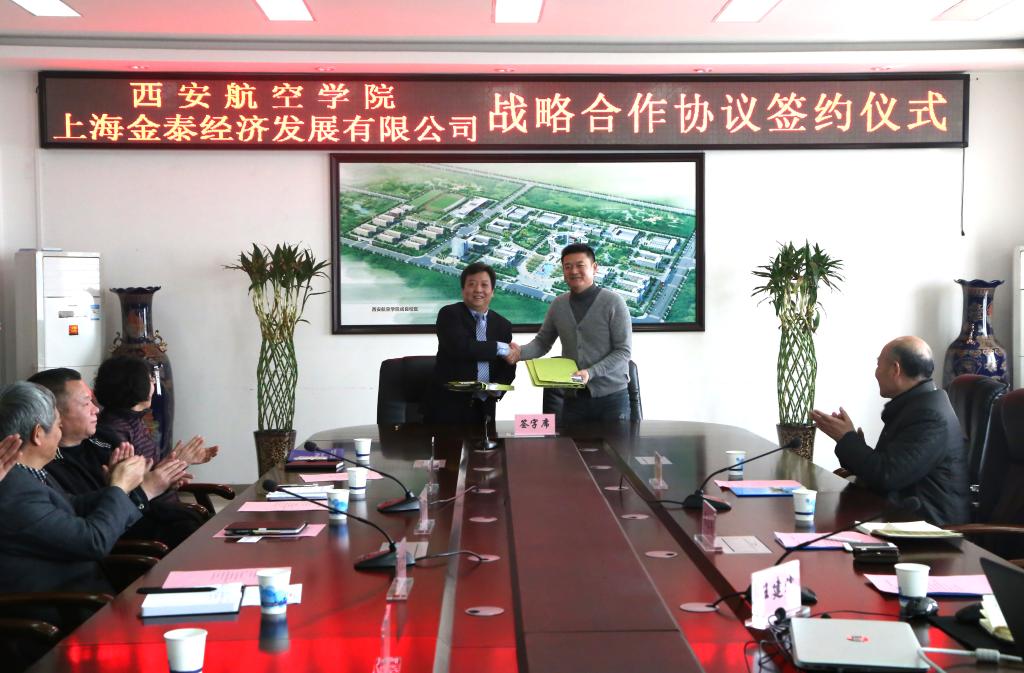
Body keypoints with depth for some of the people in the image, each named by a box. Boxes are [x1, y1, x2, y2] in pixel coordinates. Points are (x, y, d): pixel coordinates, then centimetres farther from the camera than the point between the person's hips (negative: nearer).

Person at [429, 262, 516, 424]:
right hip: (449, 405, -4)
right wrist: (501, 348, -13)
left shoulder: (503, 325, 10)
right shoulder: (449, 314, -4)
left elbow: (508, 368, 9)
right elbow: (460, 347, -21)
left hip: (484, 408, 4)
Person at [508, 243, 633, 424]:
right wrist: (520, 352, -8)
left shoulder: (613, 302, -6)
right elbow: (542, 342, 13)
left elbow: (623, 351, -8)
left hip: (611, 397, -3)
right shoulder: (558, 304, 6)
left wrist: (591, 372, -20)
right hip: (573, 398, 3)